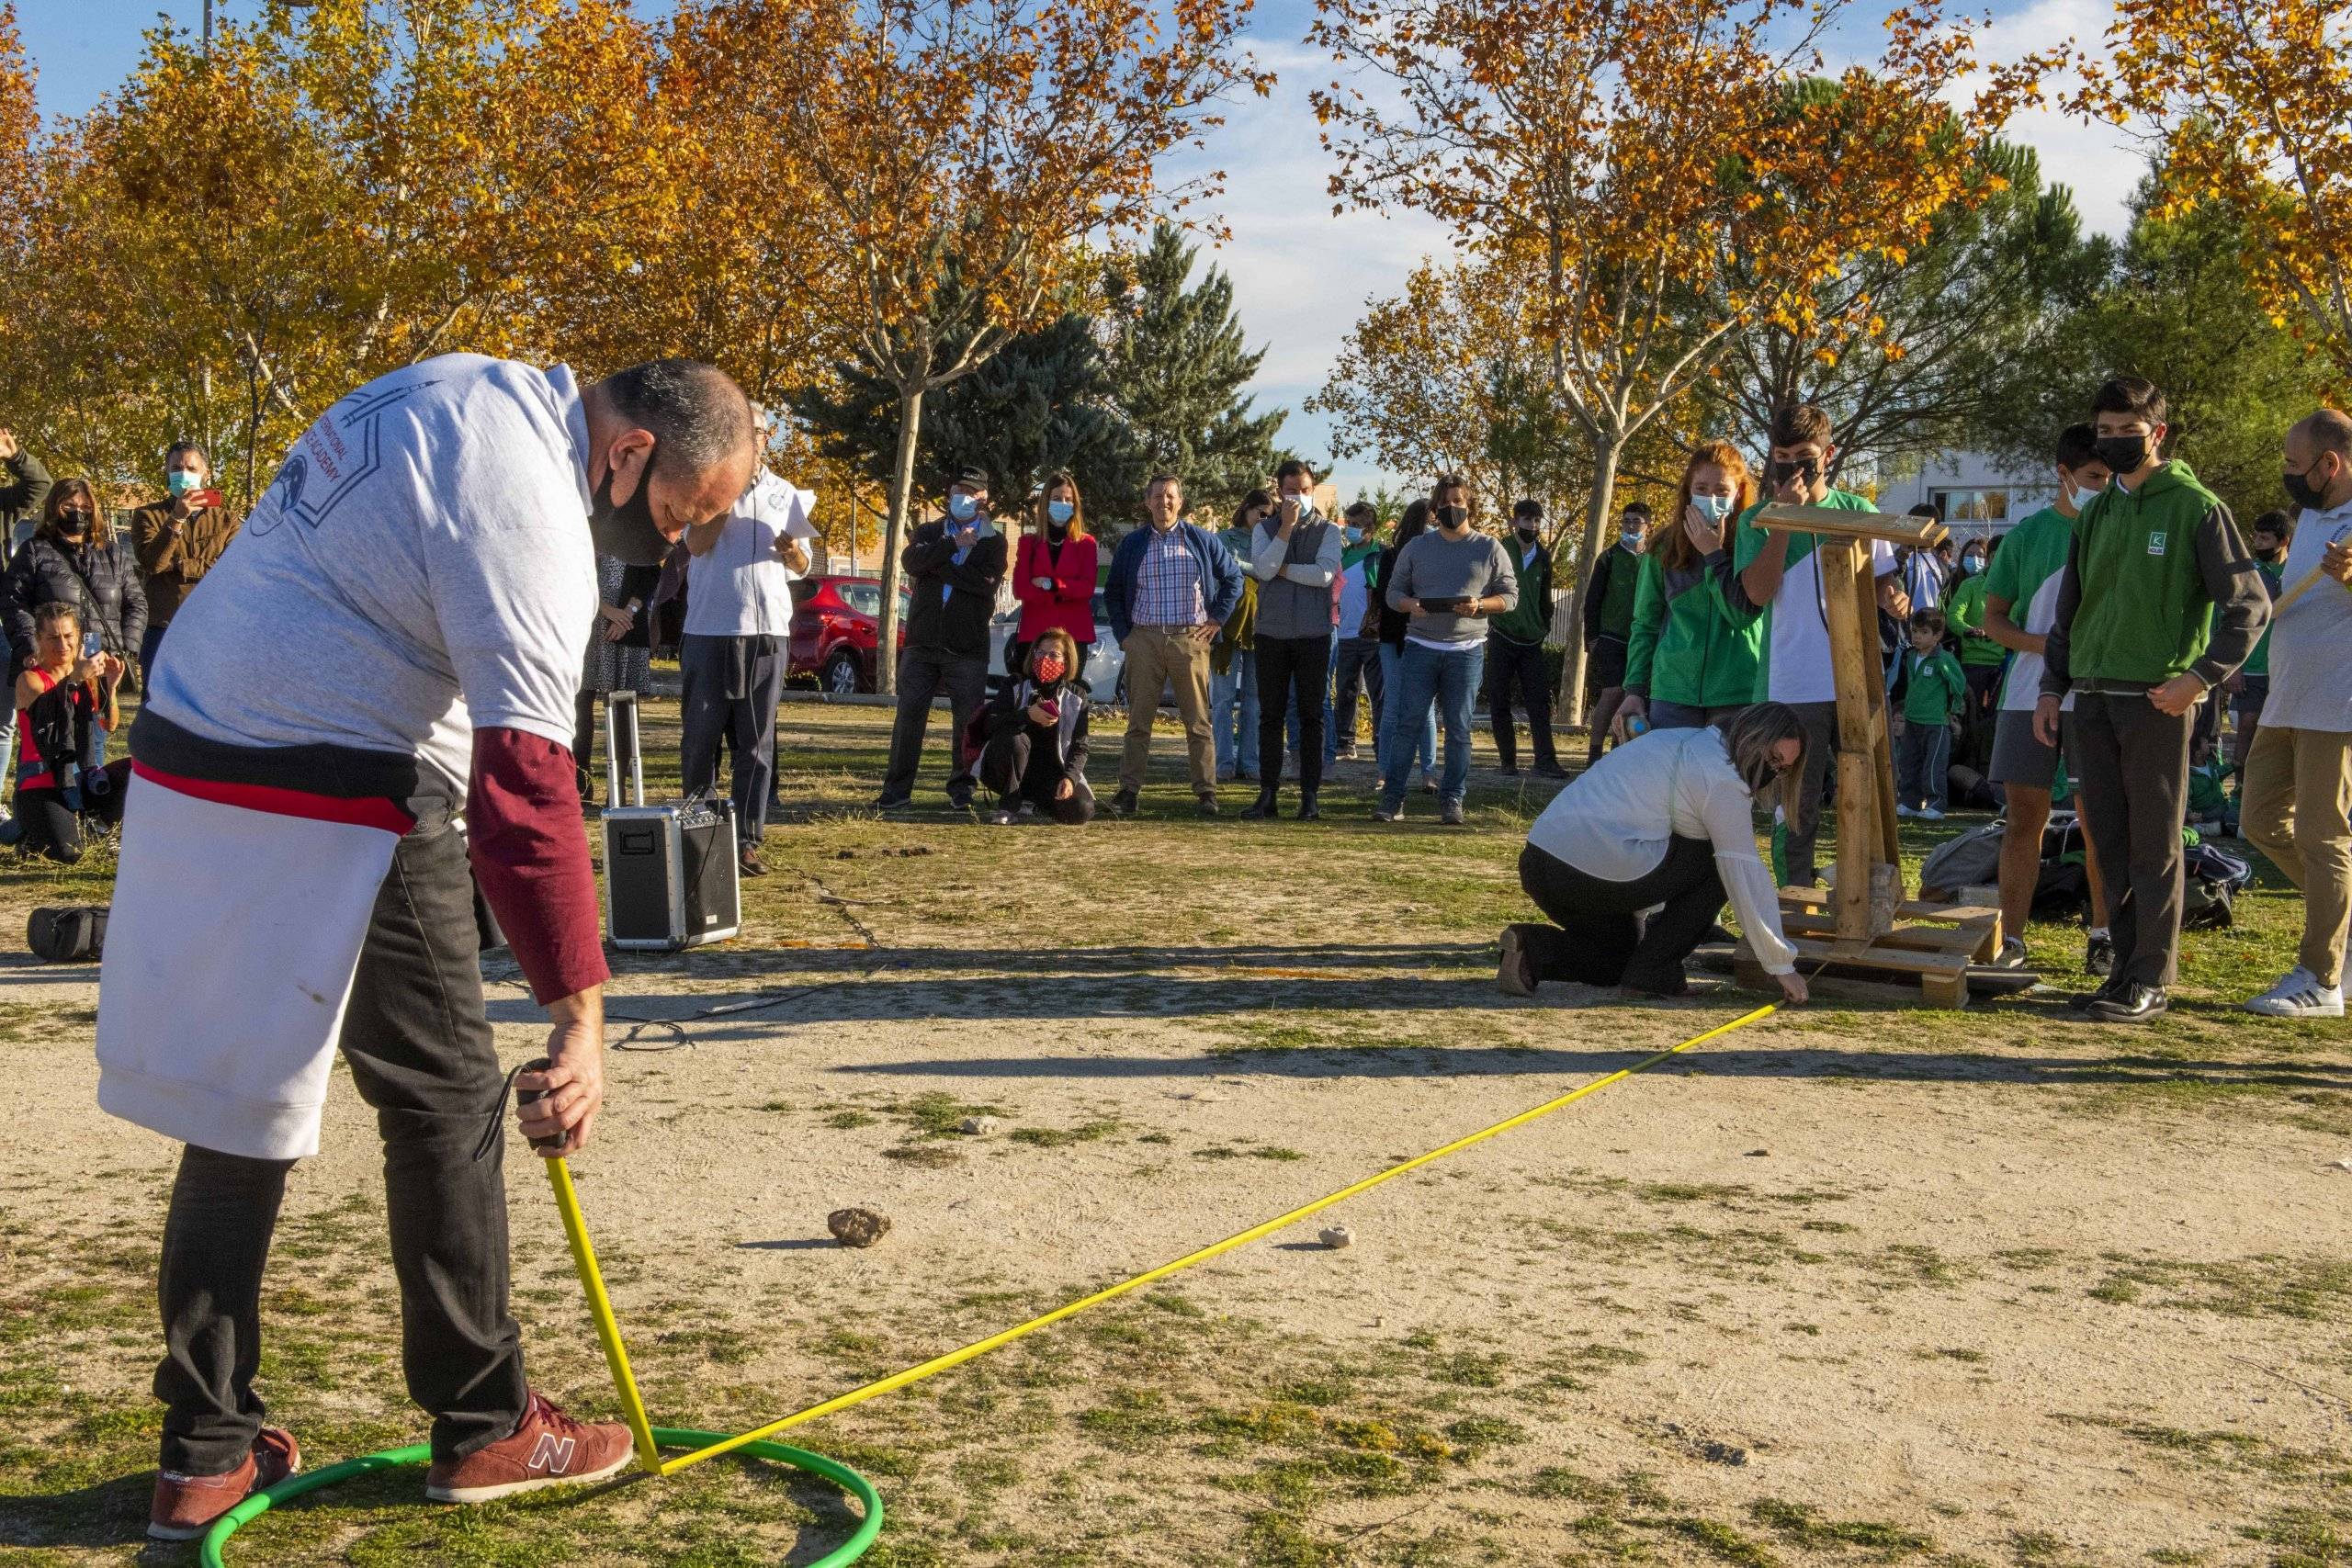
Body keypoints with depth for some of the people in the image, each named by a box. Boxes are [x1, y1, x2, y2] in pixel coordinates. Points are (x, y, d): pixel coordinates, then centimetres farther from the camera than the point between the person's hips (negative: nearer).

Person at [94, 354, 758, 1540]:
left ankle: (205, 1454, 19)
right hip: (330, 806, -9)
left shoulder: (465, 388, 11)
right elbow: (526, 775, -26)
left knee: (242, 1113, 12)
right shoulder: (524, 506, -19)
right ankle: (483, 1427, 17)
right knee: (443, 1095, 4)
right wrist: (580, 1010, -26)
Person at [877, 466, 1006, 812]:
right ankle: (897, 789, 4)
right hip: (922, 642, 2)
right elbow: (909, 560, -8)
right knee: (909, 715, -1)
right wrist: (953, 544, -13)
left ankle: (961, 788, 11)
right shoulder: (929, 532, 14)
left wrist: (938, 564, -8)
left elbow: (986, 581, -12)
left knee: (967, 720, 0)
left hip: (969, 647, -1)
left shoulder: (992, 541, 8)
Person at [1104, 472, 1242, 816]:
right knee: (1138, 720, 2)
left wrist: (1217, 619, 5)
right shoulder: (1132, 545, 10)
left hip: (1190, 639, -1)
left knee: (1198, 721, 0)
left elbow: (1233, 577, 13)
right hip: (1144, 640, 1)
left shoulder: (1201, 540, 6)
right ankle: (1129, 791, 4)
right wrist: (1123, 633, 7)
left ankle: (1206, 792, 3)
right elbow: (1113, 592, 17)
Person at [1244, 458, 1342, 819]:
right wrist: (1286, 528, -14)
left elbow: (1324, 574, -13)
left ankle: (1310, 795, 5)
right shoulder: (1264, 529, 6)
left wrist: (1281, 569, -8)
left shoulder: (1327, 531, 3)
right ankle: (1268, 793, 9)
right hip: (1271, 633, 1)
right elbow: (1263, 569, -11)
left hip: (1313, 635, -1)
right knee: (1271, 715, 4)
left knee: (1311, 716, 2)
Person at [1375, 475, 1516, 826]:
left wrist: (1479, 606, -14)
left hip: (1466, 649, -1)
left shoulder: (1490, 549, 7)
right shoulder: (1416, 548, 11)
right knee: (1405, 723, -5)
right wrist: (1410, 605, -12)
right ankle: (1392, 798, -1)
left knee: (1458, 729, 2)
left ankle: (1452, 801, 9)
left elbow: (1510, 594, 5)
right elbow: (1394, 590, 11)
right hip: (1420, 648, 1)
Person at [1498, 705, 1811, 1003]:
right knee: (1720, 864, 6)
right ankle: (1652, 973, 4)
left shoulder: (1675, 741, 24)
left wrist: (1649, 922, 36)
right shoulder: (1723, 779, -4)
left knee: (1619, 957, 30)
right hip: (1594, 874, -9)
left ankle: (1535, 951, 3)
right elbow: (1745, 876, -6)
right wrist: (1782, 966, 1)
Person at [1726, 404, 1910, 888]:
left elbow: (1883, 581, 18)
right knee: (1796, 810, 2)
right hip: (1792, 686, -2)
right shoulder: (1759, 519, 3)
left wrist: (1894, 599, -6)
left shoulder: (1859, 512, 10)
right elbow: (1757, 592, -11)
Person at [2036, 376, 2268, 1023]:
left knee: (2153, 846, -3)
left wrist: (2202, 676, -15)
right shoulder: (2094, 513, 15)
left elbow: (2250, 604, -6)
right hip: (2091, 702, 6)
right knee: (2110, 844, 8)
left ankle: (2151, 981, 1)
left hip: (2158, 702, -6)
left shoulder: (2196, 507, -3)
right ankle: (2128, 965, 15)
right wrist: (2053, 687, 13)